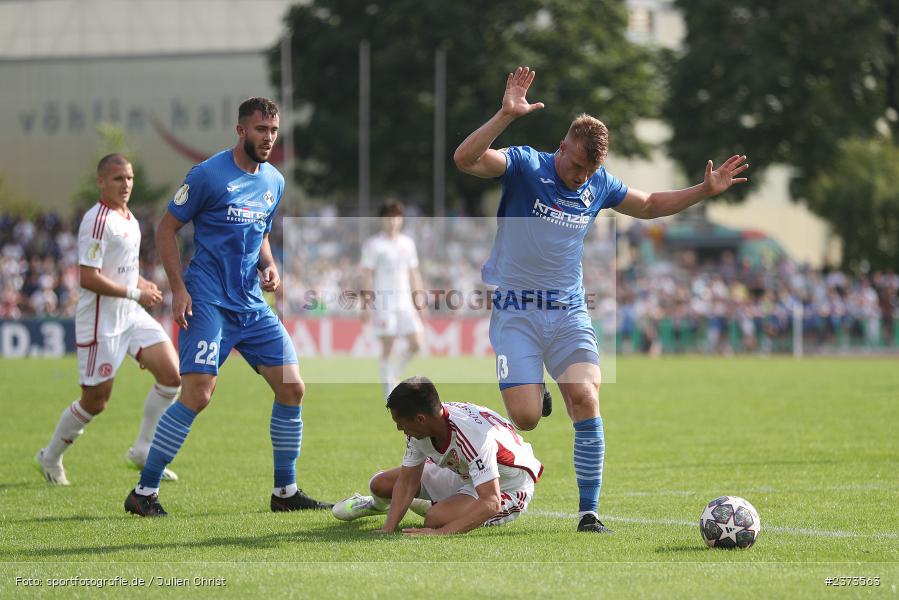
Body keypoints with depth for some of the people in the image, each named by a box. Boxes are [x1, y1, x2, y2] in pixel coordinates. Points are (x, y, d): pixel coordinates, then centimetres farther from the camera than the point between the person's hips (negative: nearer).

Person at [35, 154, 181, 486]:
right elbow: (88, 277, -23)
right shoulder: (98, 220, -17)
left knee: (171, 374, -4)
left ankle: (143, 450, 9)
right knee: (95, 401, 0)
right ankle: (50, 457, 22)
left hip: (131, 316, 8)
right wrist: (135, 293, -19)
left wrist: (144, 285, 8)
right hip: (100, 321, -8)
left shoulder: (129, 220, 12)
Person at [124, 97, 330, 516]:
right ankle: (144, 492, -8)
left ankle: (285, 491, 14)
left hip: (252, 302, 7)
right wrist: (178, 288, -12)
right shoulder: (209, 175, -7)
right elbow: (166, 229, -4)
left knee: (292, 388, 1)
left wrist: (269, 266, 6)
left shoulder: (274, 182, 13)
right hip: (208, 302, -7)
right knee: (198, 394, -17)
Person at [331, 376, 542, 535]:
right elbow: (407, 481, -9)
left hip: (507, 486, -7)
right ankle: (379, 504, 38)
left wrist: (441, 533, -52)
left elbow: (491, 503, -44)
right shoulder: (420, 427, -17)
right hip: (462, 472, 7)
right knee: (380, 484, -1)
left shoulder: (474, 436, -40)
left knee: (435, 519, -31)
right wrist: (388, 530, -22)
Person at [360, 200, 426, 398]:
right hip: (383, 303, -5)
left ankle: (393, 373, 18)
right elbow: (367, 275, -5)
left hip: (404, 302, 5)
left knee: (416, 344, -4)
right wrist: (367, 303, -12)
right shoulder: (373, 244, -3)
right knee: (388, 348, -6)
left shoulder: (407, 243, 13)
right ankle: (389, 391, -1)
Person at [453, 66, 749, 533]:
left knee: (586, 400, -17)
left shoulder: (599, 185, 7)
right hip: (515, 313, -3)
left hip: (569, 311, 3)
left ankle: (589, 512, -9)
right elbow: (466, 159, -26)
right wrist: (506, 115, -38)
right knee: (525, 419, -15)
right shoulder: (524, 166, -8)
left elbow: (650, 205, 25)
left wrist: (705, 190, 16)